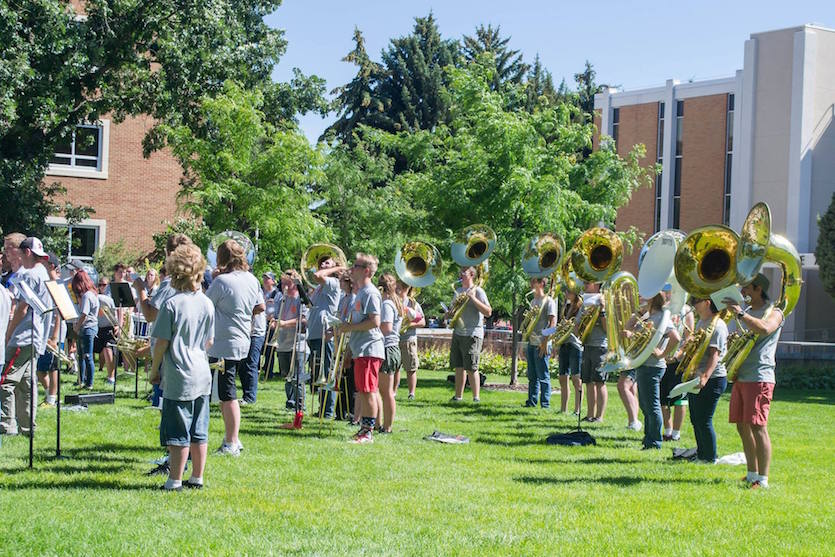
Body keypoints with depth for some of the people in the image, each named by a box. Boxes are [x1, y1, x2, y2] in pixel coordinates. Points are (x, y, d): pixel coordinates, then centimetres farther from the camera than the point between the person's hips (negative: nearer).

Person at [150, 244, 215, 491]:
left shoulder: (172, 304, -14)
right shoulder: (207, 304, 5)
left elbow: (162, 343, -12)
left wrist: (154, 369, 0)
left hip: (179, 377, -6)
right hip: (202, 374, 6)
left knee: (178, 433, -1)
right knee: (199, 431, 11)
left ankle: (175, 480, 4)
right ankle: (197, 477, 18)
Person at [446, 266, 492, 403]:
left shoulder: (478, 291, -4)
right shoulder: (458, 291, 18)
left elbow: (488, 312, -13)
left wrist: (472, 298, -20)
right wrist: (449, 314, 6)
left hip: (472, 334, -7)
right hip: (457, 334, 7)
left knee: (471, 368, -8)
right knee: (458, 367, 8)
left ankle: (476, 397, -4)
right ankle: (458, 396, 14)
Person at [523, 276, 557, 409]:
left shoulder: (548, 301, -7)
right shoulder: (532, 302, 18)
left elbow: (552, 322, -12)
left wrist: (546, 341, -18)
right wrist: (525, 330, 10)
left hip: (541, 344, -8)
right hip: (531, 342, 8)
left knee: (543, 376, -5)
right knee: (532, 376, 10)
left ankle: (545, 405, -1)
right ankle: (531, 402, 15)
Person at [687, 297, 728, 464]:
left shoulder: (717, 325, -16)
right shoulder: (701, 322, 14)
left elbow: (714, 355, -25)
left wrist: (705, 377, -34)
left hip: (712, 379, -10)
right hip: (696, 378, 10)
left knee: (704, 421, -6)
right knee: (695, 419, 16)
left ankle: (710, 458, 4)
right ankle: (701, 453, 28)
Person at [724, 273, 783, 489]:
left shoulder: (774, 312, -4)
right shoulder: (746, 313, 20)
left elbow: (764, 329, -27)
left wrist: (740, 314, -27)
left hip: (760, 378, -8)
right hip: (741, 377, 8)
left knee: (758, 427, -11)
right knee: (743, 427, 9)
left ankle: (763, 479, -9)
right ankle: (752, 474, 18)